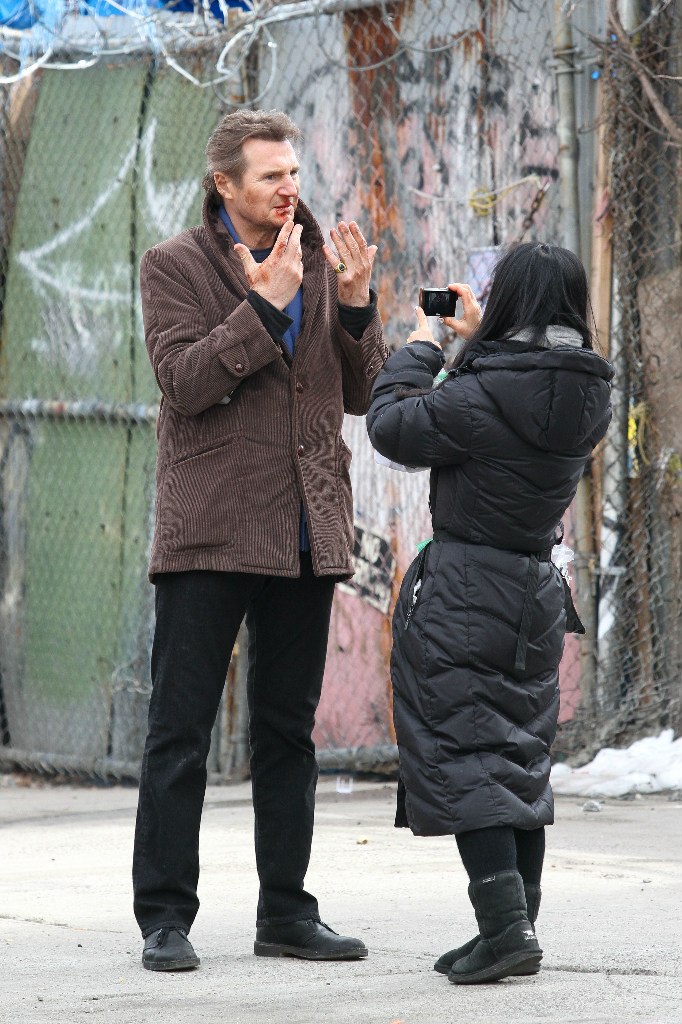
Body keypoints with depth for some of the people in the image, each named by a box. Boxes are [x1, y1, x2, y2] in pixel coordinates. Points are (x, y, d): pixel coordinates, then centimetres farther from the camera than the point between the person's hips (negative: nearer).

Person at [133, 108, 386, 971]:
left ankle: (286, 912, 16)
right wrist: (263, 305, -19)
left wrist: (354, 305, -6)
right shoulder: (175, 266, -1)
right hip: (209, 531, -5)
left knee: (288, 729, 10)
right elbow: (183, 381, -14)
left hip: (304, 533, 5)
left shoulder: (318, 264, 12)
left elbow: (361, 394, 9)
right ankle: (165, 916, 1)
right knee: (180, 730, -3)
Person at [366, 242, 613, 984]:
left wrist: (418, 350, 4)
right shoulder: (587, 393, 1)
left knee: (463, 755, -5)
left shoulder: (486, 395, -21)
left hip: (464, 588, -7)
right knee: (521, 756, 14)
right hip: (539, 589, 7)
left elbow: (394, 426, -10)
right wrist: (476, 341, 23)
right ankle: (516, 930, 17)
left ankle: (505, 926, -17)